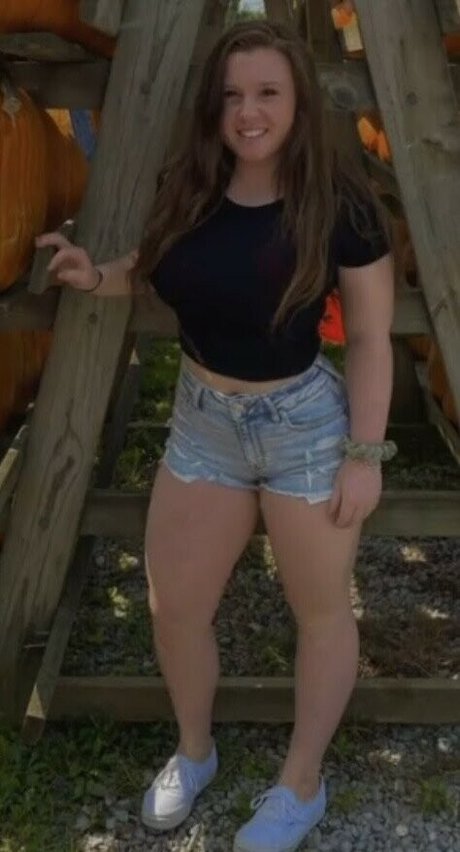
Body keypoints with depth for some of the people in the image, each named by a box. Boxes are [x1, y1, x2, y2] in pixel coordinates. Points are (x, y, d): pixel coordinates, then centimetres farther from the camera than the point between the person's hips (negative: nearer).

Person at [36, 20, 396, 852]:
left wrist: (365, 454, -13)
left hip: (305, 425, -4)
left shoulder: (341, 206, -17)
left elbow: (370, 338, -11)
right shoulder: (187, 188, -5)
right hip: (200, 422, 5)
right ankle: (194, 752, 43)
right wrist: (97, 276, -6)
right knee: (173, 608, 13)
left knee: (320, 610, 13)